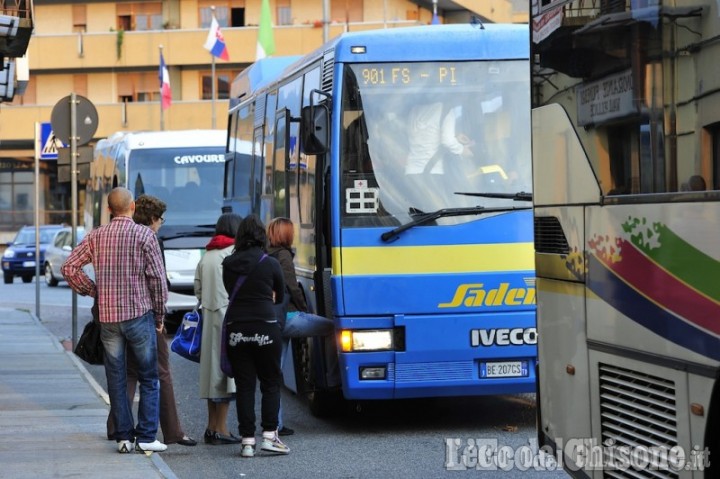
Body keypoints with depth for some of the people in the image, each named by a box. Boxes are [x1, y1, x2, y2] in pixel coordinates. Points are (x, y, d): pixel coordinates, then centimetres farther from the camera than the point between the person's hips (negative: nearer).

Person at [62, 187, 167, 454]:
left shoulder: (96, 236, 4)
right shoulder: (144, 234, -6)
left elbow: (69, 268, 2)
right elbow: (157, 277, -8)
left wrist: (93, 291, 11)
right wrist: (159, 314, 2)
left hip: (108, 316, 3)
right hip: (140, 313, -3)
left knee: (116, 379, 9)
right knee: (148, 378, 5)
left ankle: (123, 437, 9)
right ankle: (146, 436, 0)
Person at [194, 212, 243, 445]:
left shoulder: (206, 256, 14)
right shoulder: (234, 253, -9)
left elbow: (198, 289, 15)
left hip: (209, 315, 8)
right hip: (228, 315, -8)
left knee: (212, 371, 12)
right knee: (226, 368, -6)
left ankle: (212, 427, 15)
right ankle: (220, 429, -6)